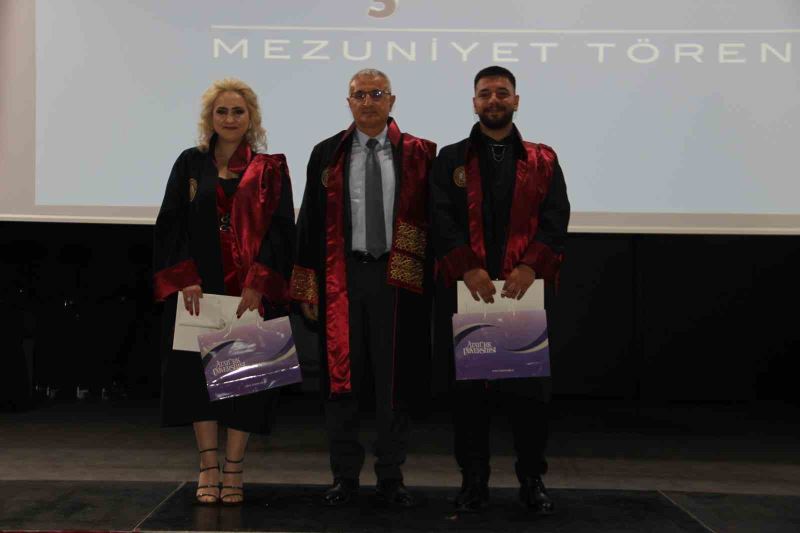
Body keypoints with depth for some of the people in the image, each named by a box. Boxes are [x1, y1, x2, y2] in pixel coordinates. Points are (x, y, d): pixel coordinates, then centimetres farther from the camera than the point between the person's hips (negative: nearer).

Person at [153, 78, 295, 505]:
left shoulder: (270, 170, 5)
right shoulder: (190, 164, 8)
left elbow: (281, 229, -2)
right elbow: (171, 225, 3)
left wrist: (257, 284, -13)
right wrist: (185, 279, -10)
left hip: (252, 292, -1)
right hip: (200, 289, 1)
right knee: (200, 372, 1)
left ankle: (233, 471, 8)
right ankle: (209, 468, 10)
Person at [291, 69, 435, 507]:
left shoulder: (418, 154, 3)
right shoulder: (327, 154, 7)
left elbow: (429, 220, 3)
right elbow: (310, 221, 7)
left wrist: (430, 279, -4)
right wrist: (307, 285, 2)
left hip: (398, 277, -1)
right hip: (343, 277, 1)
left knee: (394, 377, 6)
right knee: (341, 376, 5)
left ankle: (391, 476, 18)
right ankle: (345, 475, 18)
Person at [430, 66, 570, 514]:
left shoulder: (543, 161, 12)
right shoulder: (451, 160, 11)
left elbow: (556, 221, 1)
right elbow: (443, 220, -1)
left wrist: (531, 266, -15)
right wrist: (467, 268, -15)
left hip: (525, 287, 0)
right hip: (466, 288, 0)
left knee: (530, 388, 1)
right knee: (469, 388, 4)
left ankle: (533, 479, 15)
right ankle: (474, 480, 14)